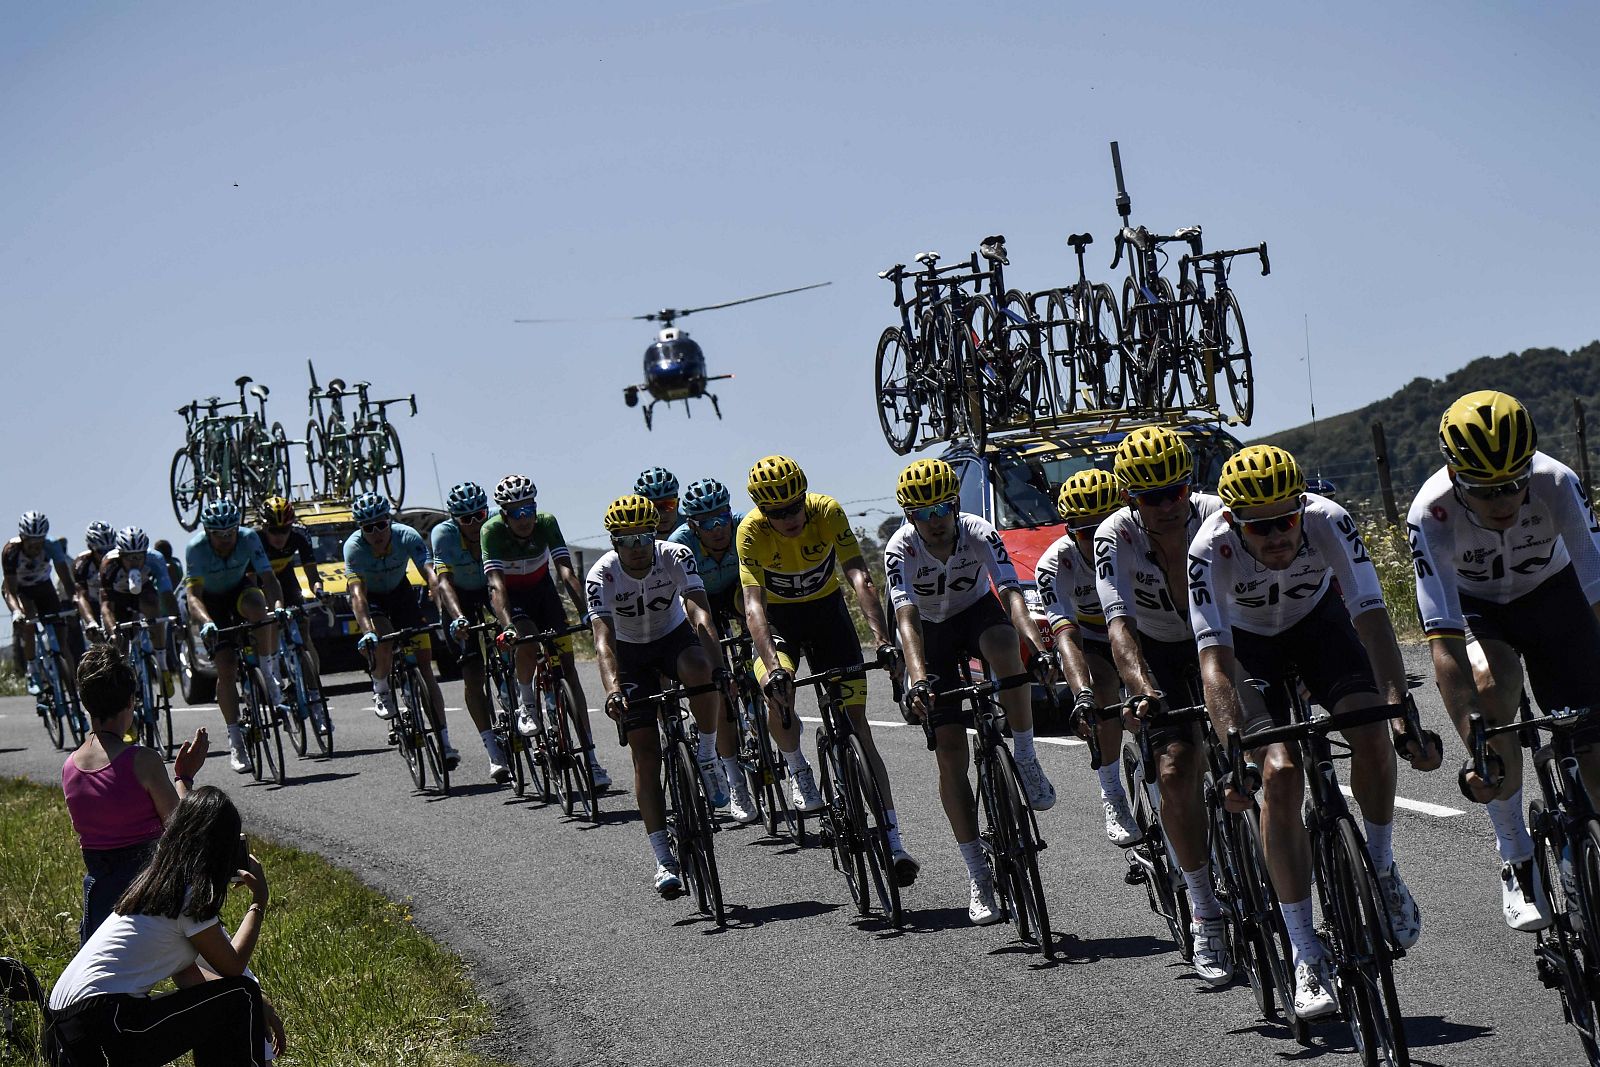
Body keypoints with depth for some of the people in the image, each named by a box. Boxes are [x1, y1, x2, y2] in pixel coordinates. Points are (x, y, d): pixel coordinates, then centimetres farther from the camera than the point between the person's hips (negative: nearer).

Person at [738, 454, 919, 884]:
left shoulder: (827, 512, -25)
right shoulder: (751, 532, -26)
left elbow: (859, 577, -33)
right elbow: (754, 606, -33)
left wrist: (881, 639, -47)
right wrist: (772, 667, -48)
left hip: (827, 610, 0)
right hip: (778, 617, 0)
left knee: (856, 720, -9)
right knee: (778, 696, -30)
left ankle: (893, 839, -13)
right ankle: (797, 768, 3)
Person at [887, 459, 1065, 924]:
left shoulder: (980, 535, -26)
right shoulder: (900, 550, -26)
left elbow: (1012, 593, -37)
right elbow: (906, 619, -36)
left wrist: (1036, 644, -56)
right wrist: (917, 680, -53)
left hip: (978, 611, 0)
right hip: (933, 630, 0)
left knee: (1004, 648, -40)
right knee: (950, 751, -8)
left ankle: (1027, 760, -23)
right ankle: (977, 874, -2)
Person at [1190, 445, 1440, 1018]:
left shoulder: (1329, 522, -32)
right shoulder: (1211, 548, -35)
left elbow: (1372, 619, -36)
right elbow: (1215, 659, -39)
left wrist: (1401, 713, -48)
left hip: (1320, 622, 1)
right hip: (1251, 643, -1)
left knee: (1371, 735, -25)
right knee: (1280, 774, -21)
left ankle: (1381, 870, 3)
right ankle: (1307, 956, -13)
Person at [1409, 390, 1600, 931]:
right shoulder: (1431, 514, -35)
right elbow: (1445, 646, -39)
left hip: (1551, 593, 1)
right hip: (1474, 605, -1)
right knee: (1489, 688, -32)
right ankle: (1517, 861, -17)